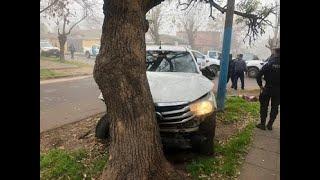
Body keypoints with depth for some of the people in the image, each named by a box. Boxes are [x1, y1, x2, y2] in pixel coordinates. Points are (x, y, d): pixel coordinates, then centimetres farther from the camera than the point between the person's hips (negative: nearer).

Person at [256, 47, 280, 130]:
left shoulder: (268, 65, -7)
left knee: (264, 106, 8)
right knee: (275, 107, 13)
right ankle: (270, 125, 18)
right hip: (278, 90, 2)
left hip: (268, 88, -2)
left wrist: (261, 85, -3)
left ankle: (262, 124, 11)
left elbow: (258, 76, -14)